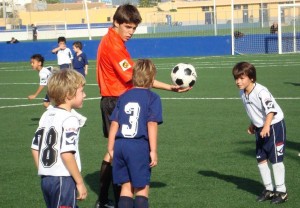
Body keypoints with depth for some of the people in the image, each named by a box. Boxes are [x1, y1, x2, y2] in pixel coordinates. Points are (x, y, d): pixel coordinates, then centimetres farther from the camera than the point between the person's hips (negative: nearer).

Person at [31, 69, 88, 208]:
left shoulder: (46, 115, 10)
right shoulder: (69, 119, -14)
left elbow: (35, 148, 13)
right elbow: (67, 154, -21)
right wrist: (80, 182, -14)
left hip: (46, 179, 8)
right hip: (63, 180, -8)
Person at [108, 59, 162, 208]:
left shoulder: (123, 97, 12)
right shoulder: (152, 98, -1)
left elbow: (114, 124, 9)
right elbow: (152, 124, -10)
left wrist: (110, 149, 15)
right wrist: (153, 151, -8)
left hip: (120, 145, 4)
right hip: (139, 147, -4)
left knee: (126, 186, 13)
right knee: (142, 189, 5)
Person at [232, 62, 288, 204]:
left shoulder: (261, 91, -25)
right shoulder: (242, 93, 2)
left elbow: (271, 109, -31)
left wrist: (266, 126, -39)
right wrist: (253, 125, 17)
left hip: (274, 125, -8)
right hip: (260, 128, 8)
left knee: (275, 159, -5)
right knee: (261, 159, 7)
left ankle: (281, 191, 6)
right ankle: (269, 189, 19)